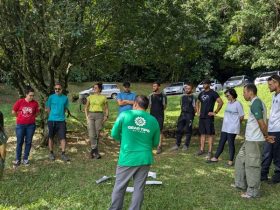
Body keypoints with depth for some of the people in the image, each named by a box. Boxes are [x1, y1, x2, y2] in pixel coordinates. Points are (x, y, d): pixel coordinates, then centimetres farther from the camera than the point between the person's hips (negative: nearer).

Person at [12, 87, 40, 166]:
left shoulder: (35, 103, -4)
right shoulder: (20, 102, -7)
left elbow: (37, 113, 11)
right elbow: (13, 112, 4)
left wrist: (31, 117, 4)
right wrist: (20, 116, 10)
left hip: (31, 125, 1)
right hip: (20, 125, -1)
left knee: (28, 142, 6)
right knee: (19, 142, 4)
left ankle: (25, 159, 17)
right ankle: (17, 159, 13)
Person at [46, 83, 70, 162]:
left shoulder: (65, 98, 2)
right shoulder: (51, 97, -1)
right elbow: (47, 109, 6)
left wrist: (60, 114, 7)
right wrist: (53, 115, 4)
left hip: (61, 120, 0)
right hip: (51, 120, 0)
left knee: (63, 137, -4)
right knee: (51, 137, 9)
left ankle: (63, 154, 3)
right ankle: (51, 153, 23)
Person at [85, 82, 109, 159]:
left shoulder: (103, 97, 5)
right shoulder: (90, 97, 10)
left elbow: (106, 108, 10)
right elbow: (86, 108, 16)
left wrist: (106, 116, -4)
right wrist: (87, 116, 4)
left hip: (99, 115, -1)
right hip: (91, 115, 1)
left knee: (97, 134, 2)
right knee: (92, 134, -10)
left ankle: (93, 150, 16)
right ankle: (95, 151, -7)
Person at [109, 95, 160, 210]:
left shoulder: (124, 115, -6)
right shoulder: (153, 121, 1)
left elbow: (114, 134, 0)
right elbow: (155, 143, 8)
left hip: (127, 158, -2)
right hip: (144, 159, 2)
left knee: (119, 187, 14)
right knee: (139, 189, 13)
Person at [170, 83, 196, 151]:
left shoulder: (193, 97, -6)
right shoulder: (183, 96, 11)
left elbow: (194, 107, -7)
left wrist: (193, 114, -9)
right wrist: (182, 112, 12)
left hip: (189, 115, -5)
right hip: (182, 114, 6)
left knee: (188, 131, 3)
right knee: (179, 130, 5)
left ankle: (186, 145, 13)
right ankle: (177, 145, 14)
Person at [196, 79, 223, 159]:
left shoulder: (213, 93, -8)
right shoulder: (201, 93, 13)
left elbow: (221, 102, -17)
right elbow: (197, 102, 29)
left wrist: (215, 112, -16)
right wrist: (198, 111, 16)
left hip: (209, 117, -7)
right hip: (201, 116, 7)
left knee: (210, 134, -3)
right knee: (202, 133, 12)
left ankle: (210, 152, 0)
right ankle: (202, 150, 19)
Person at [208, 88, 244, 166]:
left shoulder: (238, 104, -11)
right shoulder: (228, 103, 12)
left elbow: (241, 117, -9)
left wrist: (235, 122, 4)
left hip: (232, 128, -7)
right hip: (225, 127, 7)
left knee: (231, 143, 0)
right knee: (221, 142, 12)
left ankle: (230, 161, 12)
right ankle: (215, 158, 19)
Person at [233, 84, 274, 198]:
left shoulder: (255, 104, -18)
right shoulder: (257, 102, 14)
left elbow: (262, 123, -20)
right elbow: (262, 123, 14)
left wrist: (266, 136, -5)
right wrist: (266, 136, 9)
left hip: (254, 140, -10)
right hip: (250, 139, 10)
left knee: (252, 165, -1)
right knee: (240, 160, 19)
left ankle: (253, 191, 10)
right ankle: (241, 183, 31)